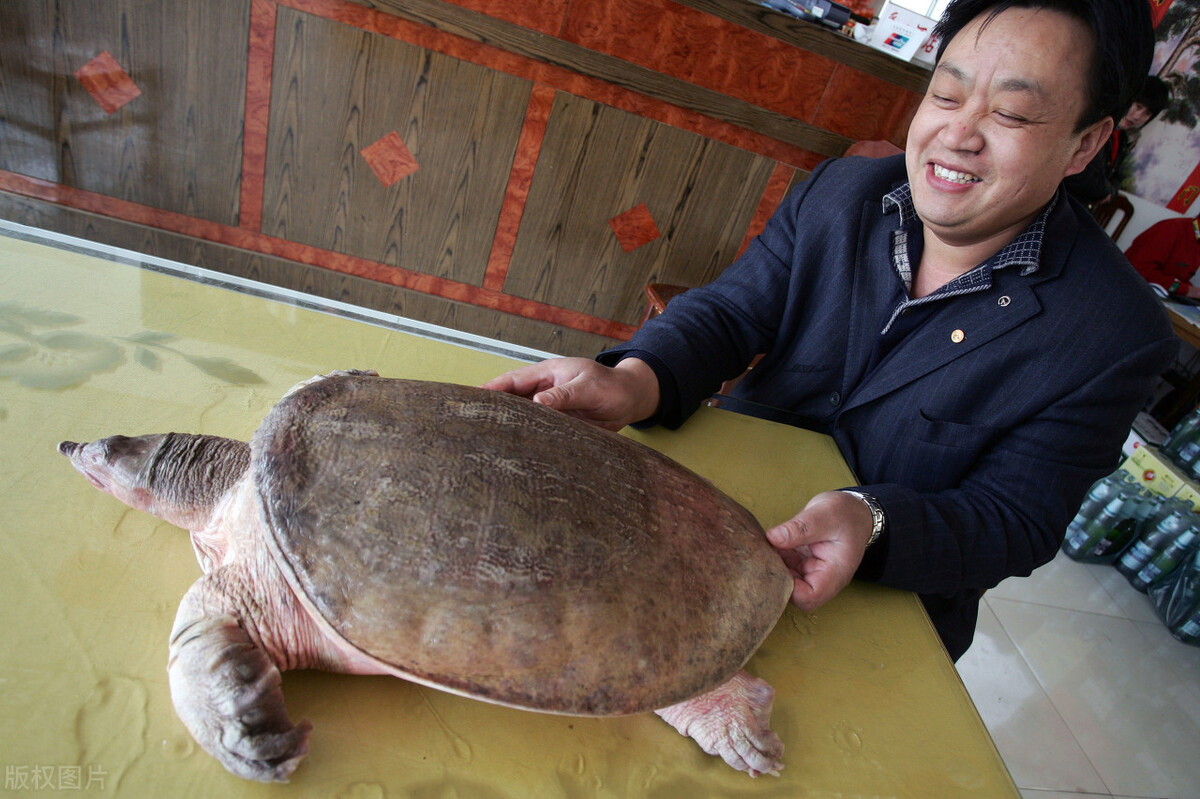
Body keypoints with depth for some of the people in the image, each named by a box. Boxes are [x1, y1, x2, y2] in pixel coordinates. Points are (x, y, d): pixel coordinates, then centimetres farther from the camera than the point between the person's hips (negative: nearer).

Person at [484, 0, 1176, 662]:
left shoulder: (1116, 338, -17)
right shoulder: (840, 192, -6)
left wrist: (871, 521, -37)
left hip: (886, 607, -2)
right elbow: (728, 312, -10)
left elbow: (1015, 522, -16)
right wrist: (636, 380, -32)